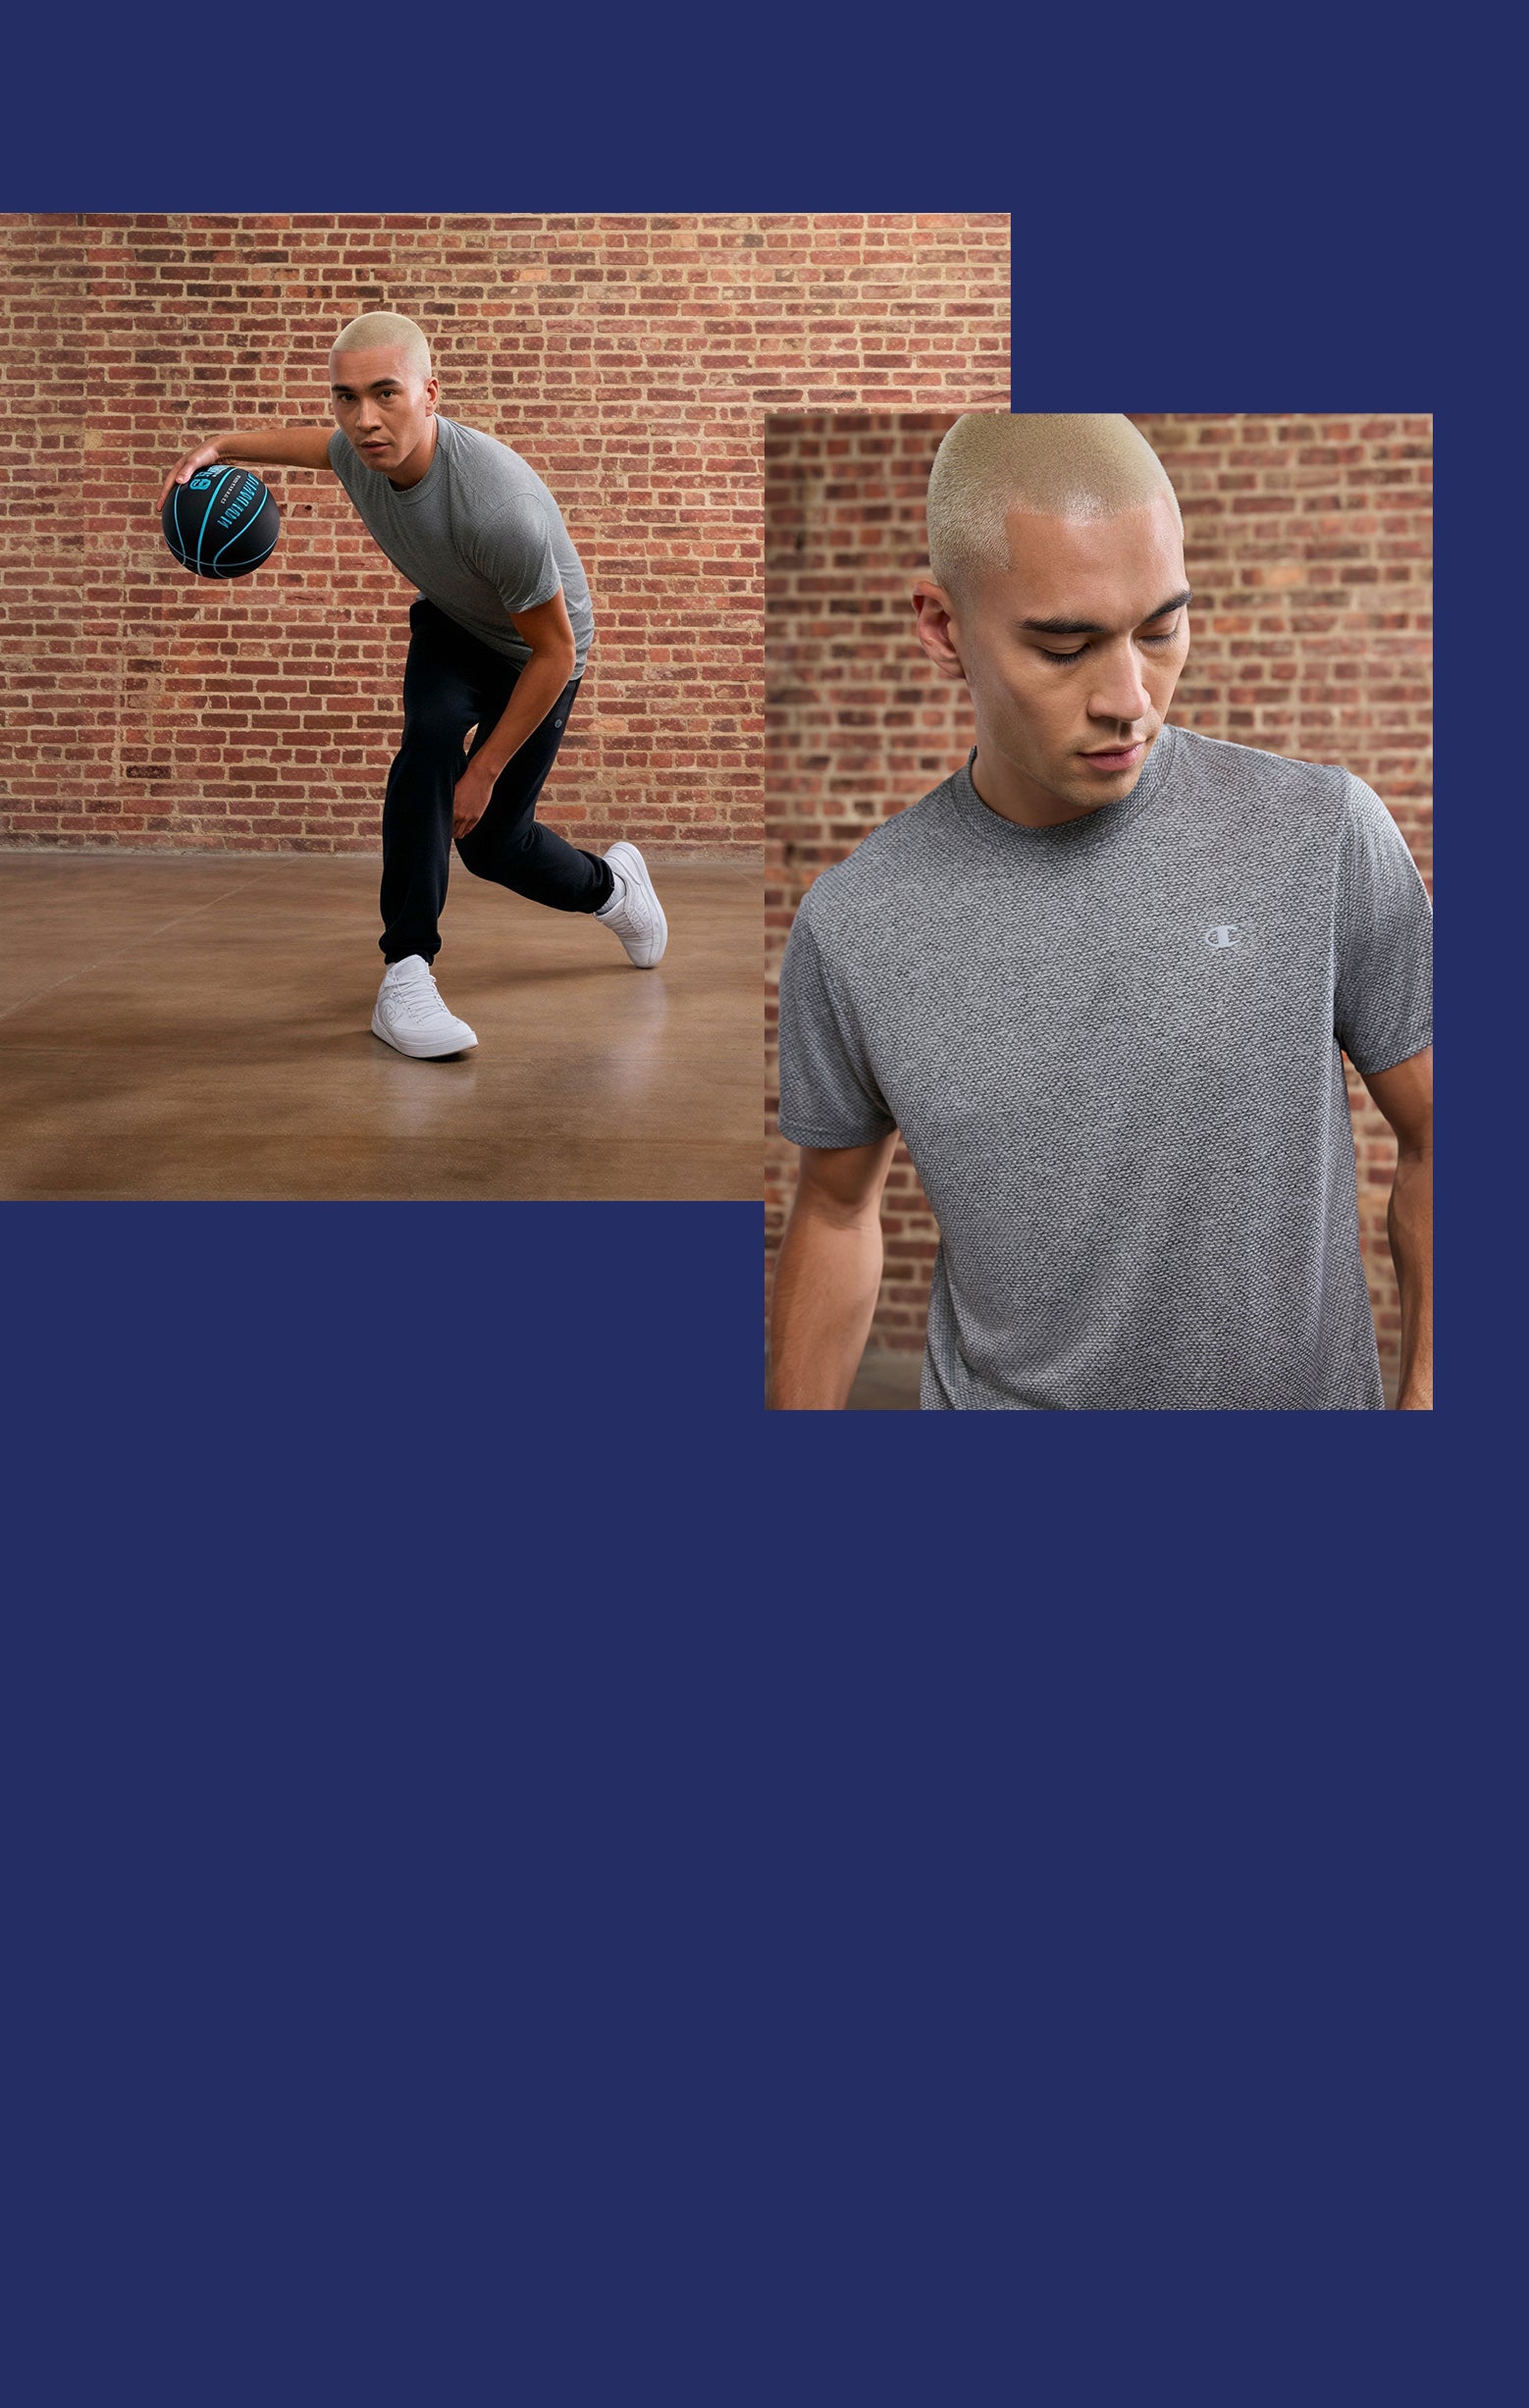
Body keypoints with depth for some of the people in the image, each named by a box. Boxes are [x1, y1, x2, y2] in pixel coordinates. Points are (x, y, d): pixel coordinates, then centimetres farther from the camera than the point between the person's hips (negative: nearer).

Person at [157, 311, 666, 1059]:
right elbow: (311, 442, 8)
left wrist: (484, 773, -25)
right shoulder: (360, 453, -22)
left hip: (535, 656, -4)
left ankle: (610, 882, 38)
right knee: (429, 740, -28)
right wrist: (220, 446, -9)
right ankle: (406, 976, -25)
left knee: (491, 841, 3)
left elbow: (555, 651, -30)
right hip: (450, 630, 4)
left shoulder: (498, 507, -42)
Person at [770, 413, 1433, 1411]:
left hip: (1301, 1388, 0)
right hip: (1002, 1400, 0)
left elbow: (1436, 1137, -4)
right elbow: (837, 1210, 3)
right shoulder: (850, 926, -10)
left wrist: (1429, 1394, -10)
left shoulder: (1330, 833, -14)